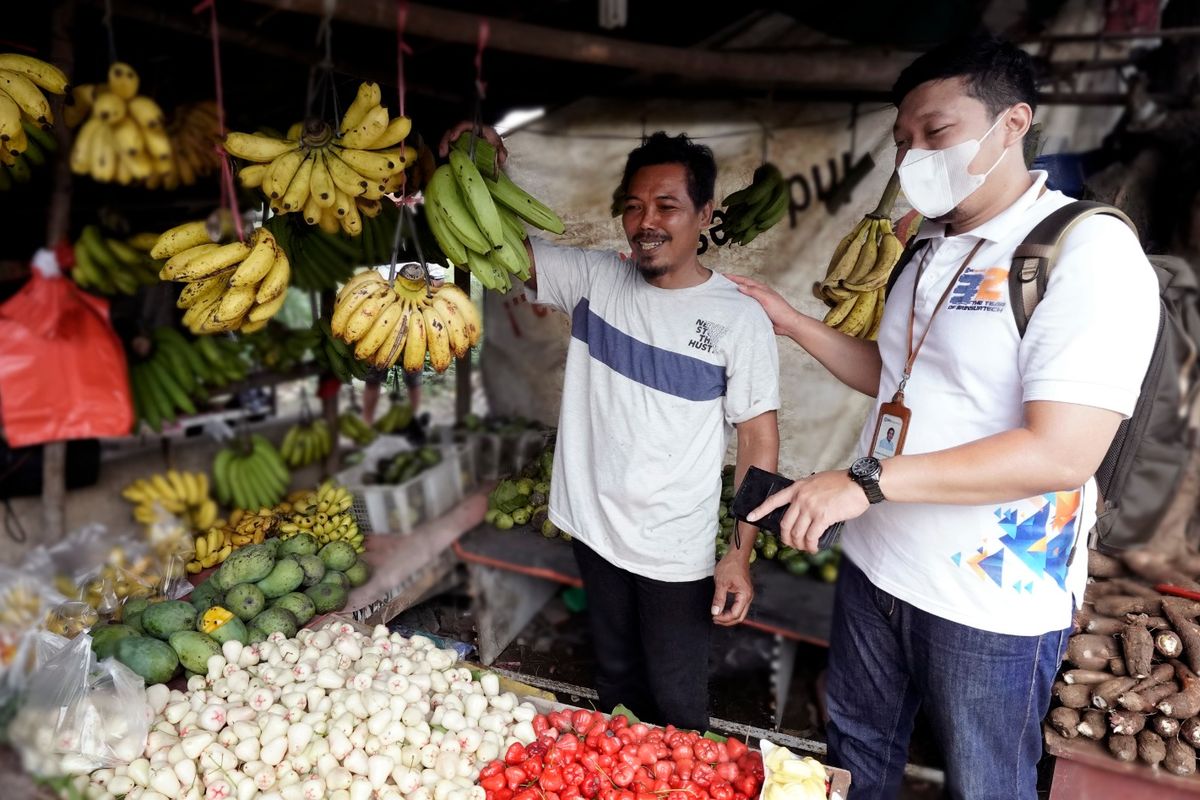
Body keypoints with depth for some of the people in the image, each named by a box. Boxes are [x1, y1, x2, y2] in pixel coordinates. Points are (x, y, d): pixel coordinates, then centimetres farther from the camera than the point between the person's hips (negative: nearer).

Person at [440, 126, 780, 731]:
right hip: (595, 530, 4)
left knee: (676, 702, 12)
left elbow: (759, 438, -10)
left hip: (678, 551, -4)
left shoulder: (739, 318, -11)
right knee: (615, 681, 25)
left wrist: (741, 552, -13)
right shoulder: (592, 279, -2)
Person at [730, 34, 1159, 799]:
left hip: (993, 600, -7)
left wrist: (869, 480, -28)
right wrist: (796, 325, 7)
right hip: (876, 564, 7)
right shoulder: (932, 248, 8)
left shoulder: (1088, 250, -18)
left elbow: (1062, 453, -26)